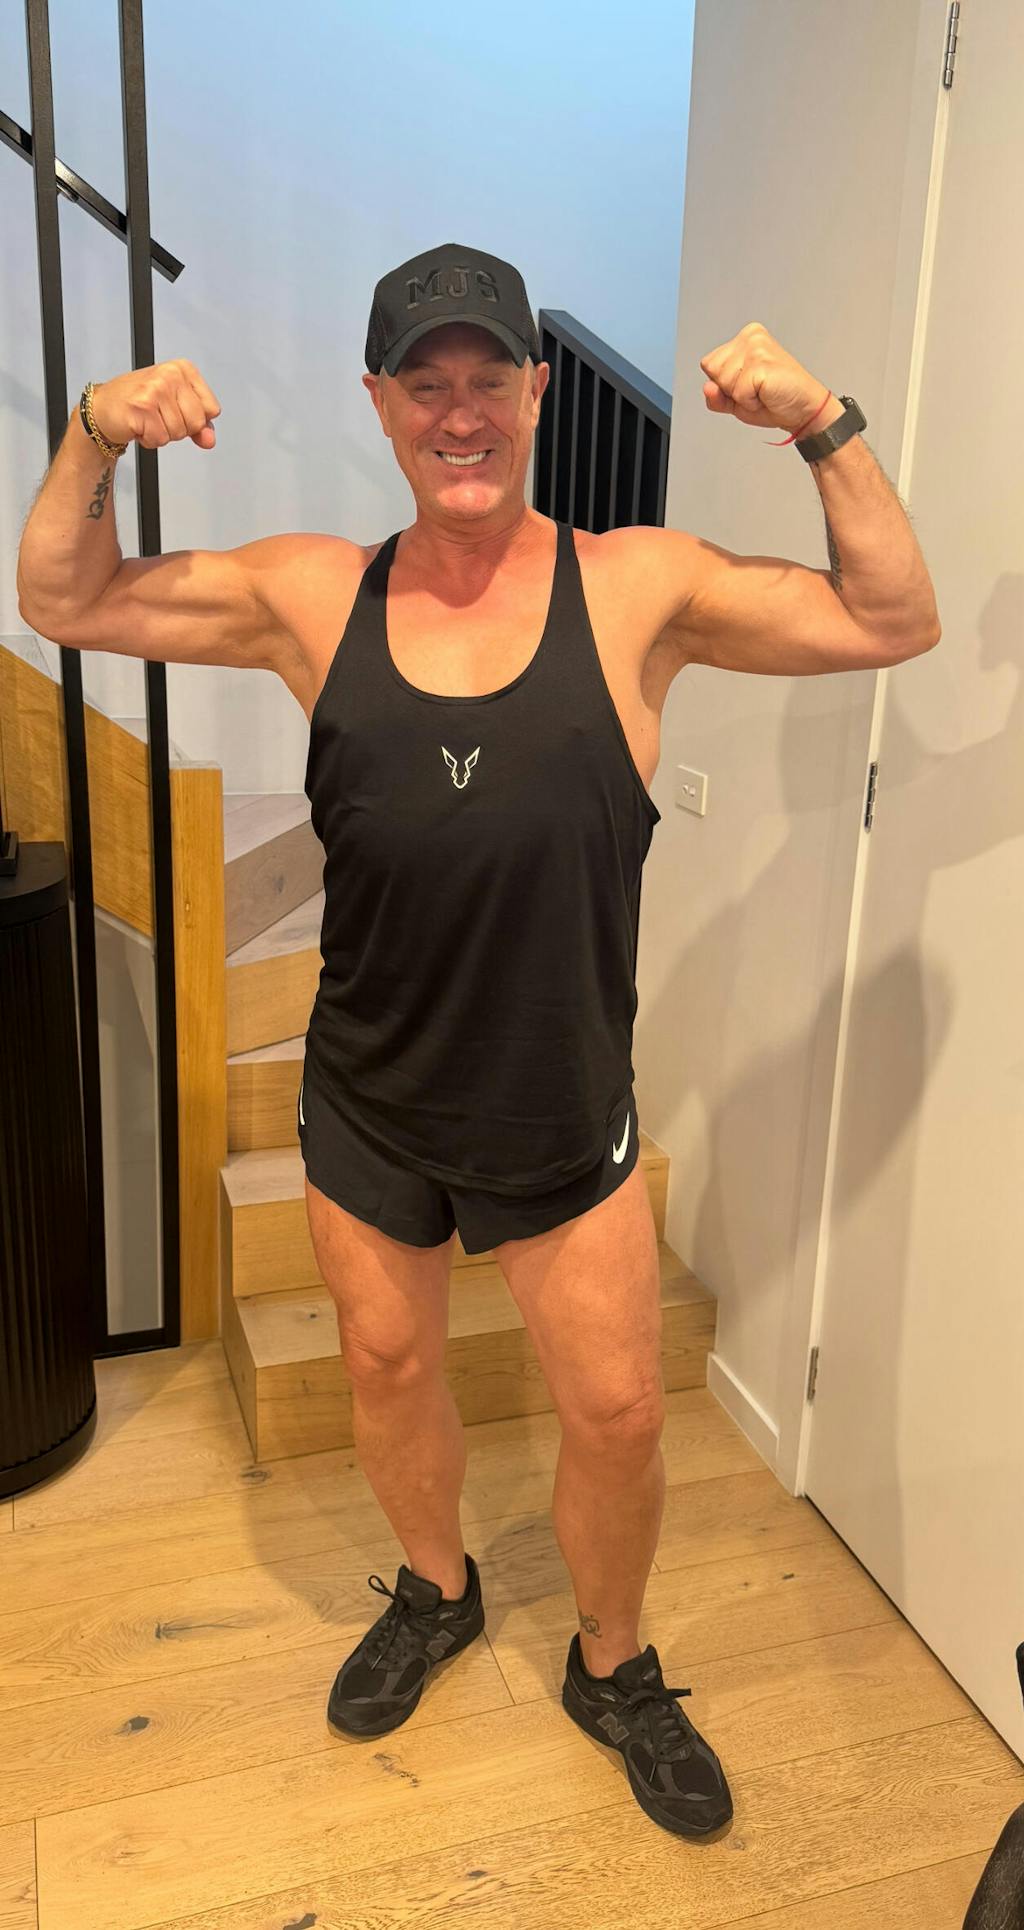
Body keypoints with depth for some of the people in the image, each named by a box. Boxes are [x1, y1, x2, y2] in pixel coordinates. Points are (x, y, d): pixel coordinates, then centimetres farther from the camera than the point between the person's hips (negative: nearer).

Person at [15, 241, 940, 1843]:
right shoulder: (313, 598, -5)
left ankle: (613, 1667, 42)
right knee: (387, 1366, 21)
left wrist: (828, 429, -19)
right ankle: (437, 1592, 53)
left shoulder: (636, 588, -9)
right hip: (366, 1110, 2)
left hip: (565, 1115, -1)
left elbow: (894, 621, -7)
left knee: (619, 1413, 11)